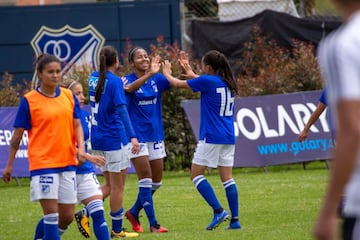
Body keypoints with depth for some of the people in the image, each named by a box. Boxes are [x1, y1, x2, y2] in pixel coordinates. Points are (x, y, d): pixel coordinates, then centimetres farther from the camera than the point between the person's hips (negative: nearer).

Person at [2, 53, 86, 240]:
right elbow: (17, 134, 0)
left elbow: (77, 125, 11)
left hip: (67, 162, 5)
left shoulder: (69, 96, 8)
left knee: (67, 217, 8)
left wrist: (80, 148, -8)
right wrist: (9, 165, 1)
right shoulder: (29, 100, -5)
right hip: (42, 163, -5)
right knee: (52, 214, -9)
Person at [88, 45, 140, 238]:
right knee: (117, 186, 3)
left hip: (97, 139, 7)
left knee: (110, 184, 17)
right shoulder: (115, 81, -14)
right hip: (114, 139, -7)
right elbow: (121, 110, -23)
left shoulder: (94, 78, 7)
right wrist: (132, 136, -28)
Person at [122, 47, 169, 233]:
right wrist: (149, 74, -46)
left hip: (155, 135, 5)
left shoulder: (157, 79, 5)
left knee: (156, 181, 9)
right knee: (145, 179, -10)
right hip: (137, 136, -5)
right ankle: (153, 224, -6)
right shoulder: (128, 79, -8)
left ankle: (133, 213, 28)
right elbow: (129, 88, -32)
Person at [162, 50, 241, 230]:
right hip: (228, 137, 7)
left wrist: (167, 73, 21)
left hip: (211, 137, -7)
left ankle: (218, 210, -11)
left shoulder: (207, 81, -11)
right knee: (227, 178, 7)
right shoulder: (229, 82, 9)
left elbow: (178, 84, 1)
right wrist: (189, 71, 39)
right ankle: (235, 219, 3)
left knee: (196, 174, 0)